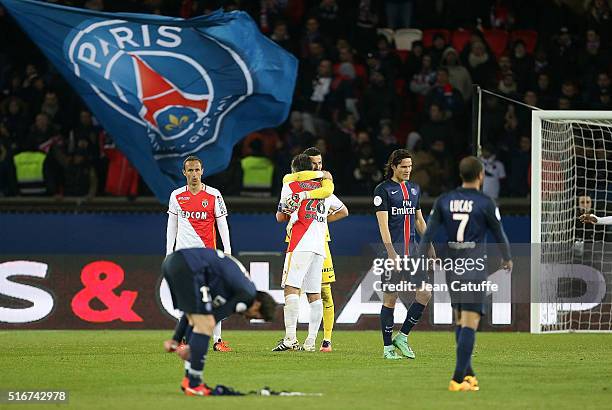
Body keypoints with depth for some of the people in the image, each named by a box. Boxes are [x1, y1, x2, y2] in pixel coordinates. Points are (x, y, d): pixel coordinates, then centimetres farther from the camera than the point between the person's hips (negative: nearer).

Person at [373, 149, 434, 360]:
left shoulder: (414, 189, 16)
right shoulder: (383, 190, -5)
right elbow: (383, 223, -12)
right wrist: (391, 252, -21)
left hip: (412, 250, 6)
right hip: (393, 250, -6)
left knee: (425, 293, -4)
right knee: (390, 298, -2)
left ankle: (402, 336, 9)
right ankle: (388, 347, 5)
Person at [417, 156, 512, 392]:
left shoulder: (444, 202, 5)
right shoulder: (485, 204, -5)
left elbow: (428, 233, 2)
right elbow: (499, 235, 5)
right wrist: (507, 259, 23)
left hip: (451, 268, 5)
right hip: (474, 269, -5)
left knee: (460, 321, 18)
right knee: (470, 323, -7)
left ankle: (468, 374, 23)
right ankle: (459, 378, -15)